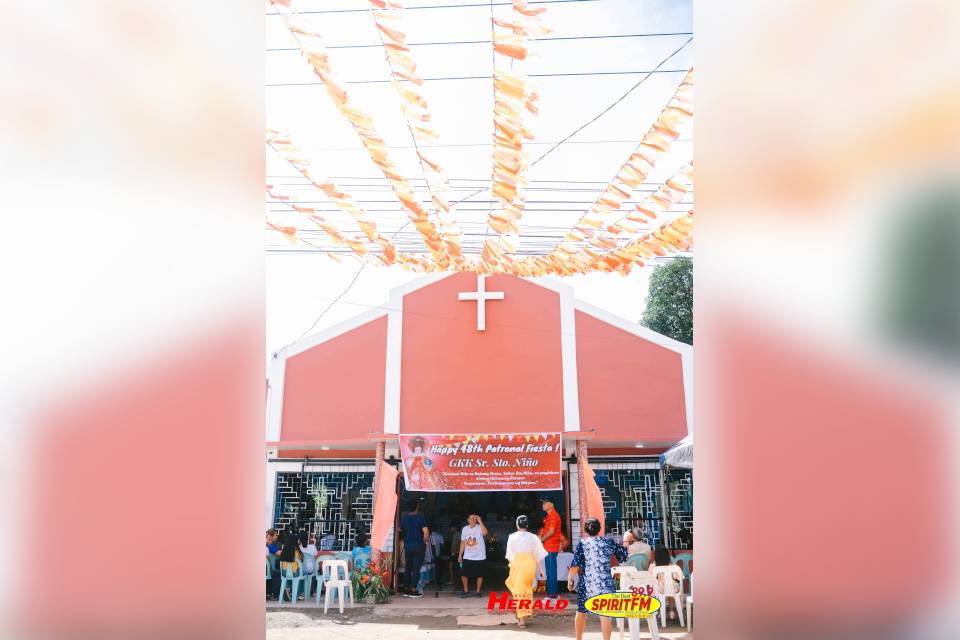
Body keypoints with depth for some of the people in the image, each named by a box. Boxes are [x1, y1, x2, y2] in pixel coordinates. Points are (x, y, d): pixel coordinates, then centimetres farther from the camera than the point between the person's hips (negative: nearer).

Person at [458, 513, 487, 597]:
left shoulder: (479, 527, -8)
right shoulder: (465, 529, 5)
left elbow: (485, 532, -31)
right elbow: (462, 542, 11)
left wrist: (480, 521, -27)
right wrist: (460, 555, 8)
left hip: (479, 557, -3)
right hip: (467, 557, 3)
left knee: (479, 575, 3)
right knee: (464, 574, 3)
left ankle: (478, 592, 17)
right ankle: (466, 591, 18)